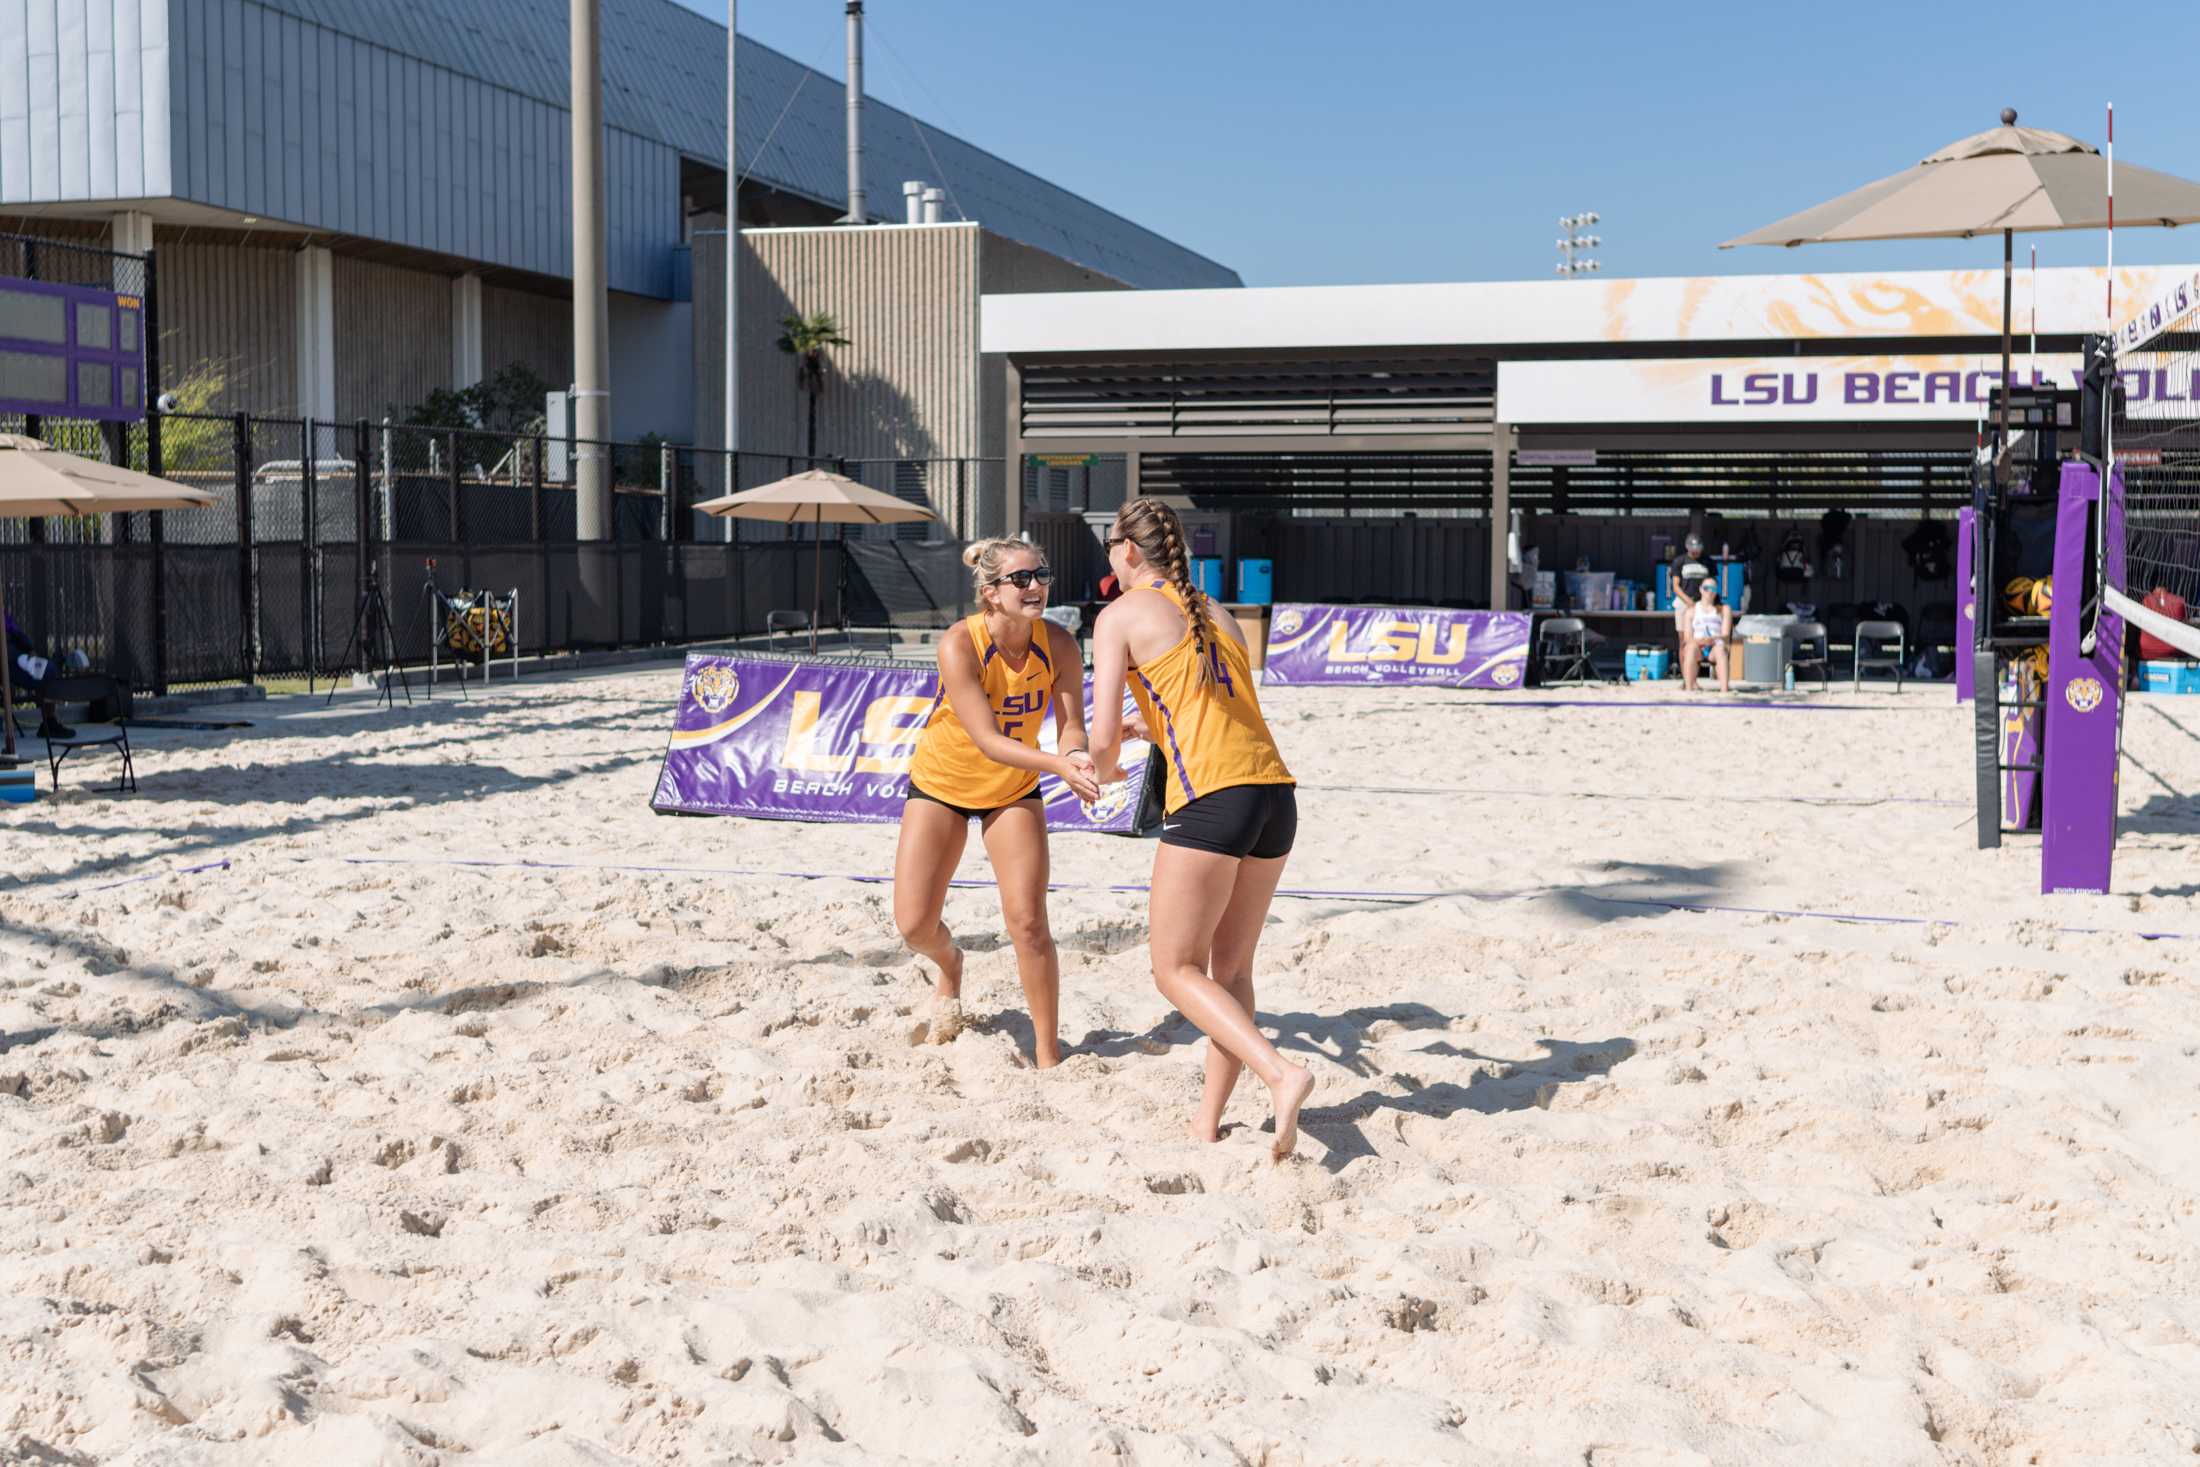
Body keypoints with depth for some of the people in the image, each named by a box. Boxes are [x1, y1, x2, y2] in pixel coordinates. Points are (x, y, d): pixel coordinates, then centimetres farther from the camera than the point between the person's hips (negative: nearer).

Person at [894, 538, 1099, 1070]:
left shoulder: (1059, 645, -21)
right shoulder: (959, 645, -31)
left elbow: (1070, 726, -16)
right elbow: (988, 741, -34)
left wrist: (1076, 756, -40)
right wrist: (1058, 764, -47)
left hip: (1013, 789, 1)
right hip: (940, 782, -1)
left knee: (1028, 923, -9)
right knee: (914, 925, -3)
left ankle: (1048, 1055, 5)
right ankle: (950, 965, 35)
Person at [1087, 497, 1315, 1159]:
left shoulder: (1121, 615, 4)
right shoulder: (1218, 615, 23)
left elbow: (1104, 737, 0)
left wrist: (1105, 771, 22)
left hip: (1210, 800, -7)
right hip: (1275, 792, 7)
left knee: (1176, 969, 4)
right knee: (1231, 967, 16)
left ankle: (1281, 1073, -14)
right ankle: (1208, 1119, 19)